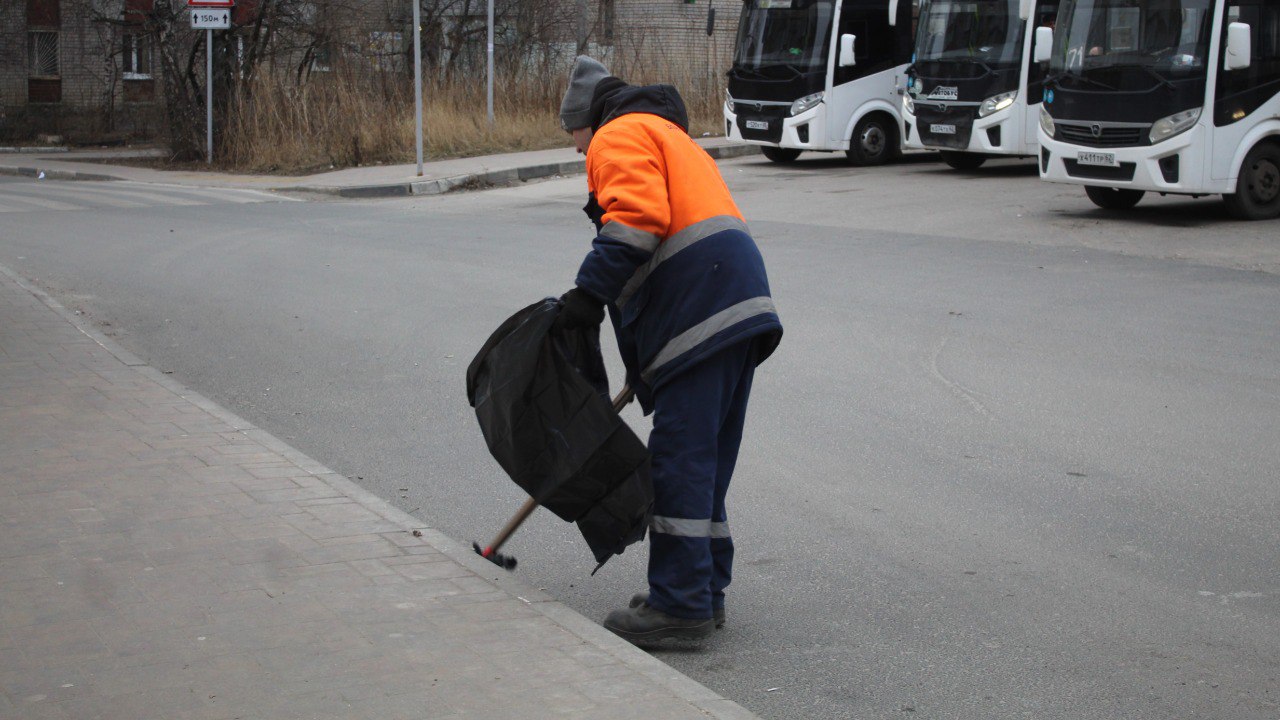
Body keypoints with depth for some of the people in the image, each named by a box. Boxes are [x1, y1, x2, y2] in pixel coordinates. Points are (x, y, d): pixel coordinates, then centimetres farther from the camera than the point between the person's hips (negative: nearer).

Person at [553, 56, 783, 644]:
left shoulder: (619, 137, 2)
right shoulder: (671, 136, 34)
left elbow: (637, 218, -18)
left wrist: (590, 292, -18)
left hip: (700, 308, -10)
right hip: (740, 305, 10)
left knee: (680, 459, -8)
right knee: (705, 461, 15)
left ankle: (681, 605, -6)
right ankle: (705, 591, 21)